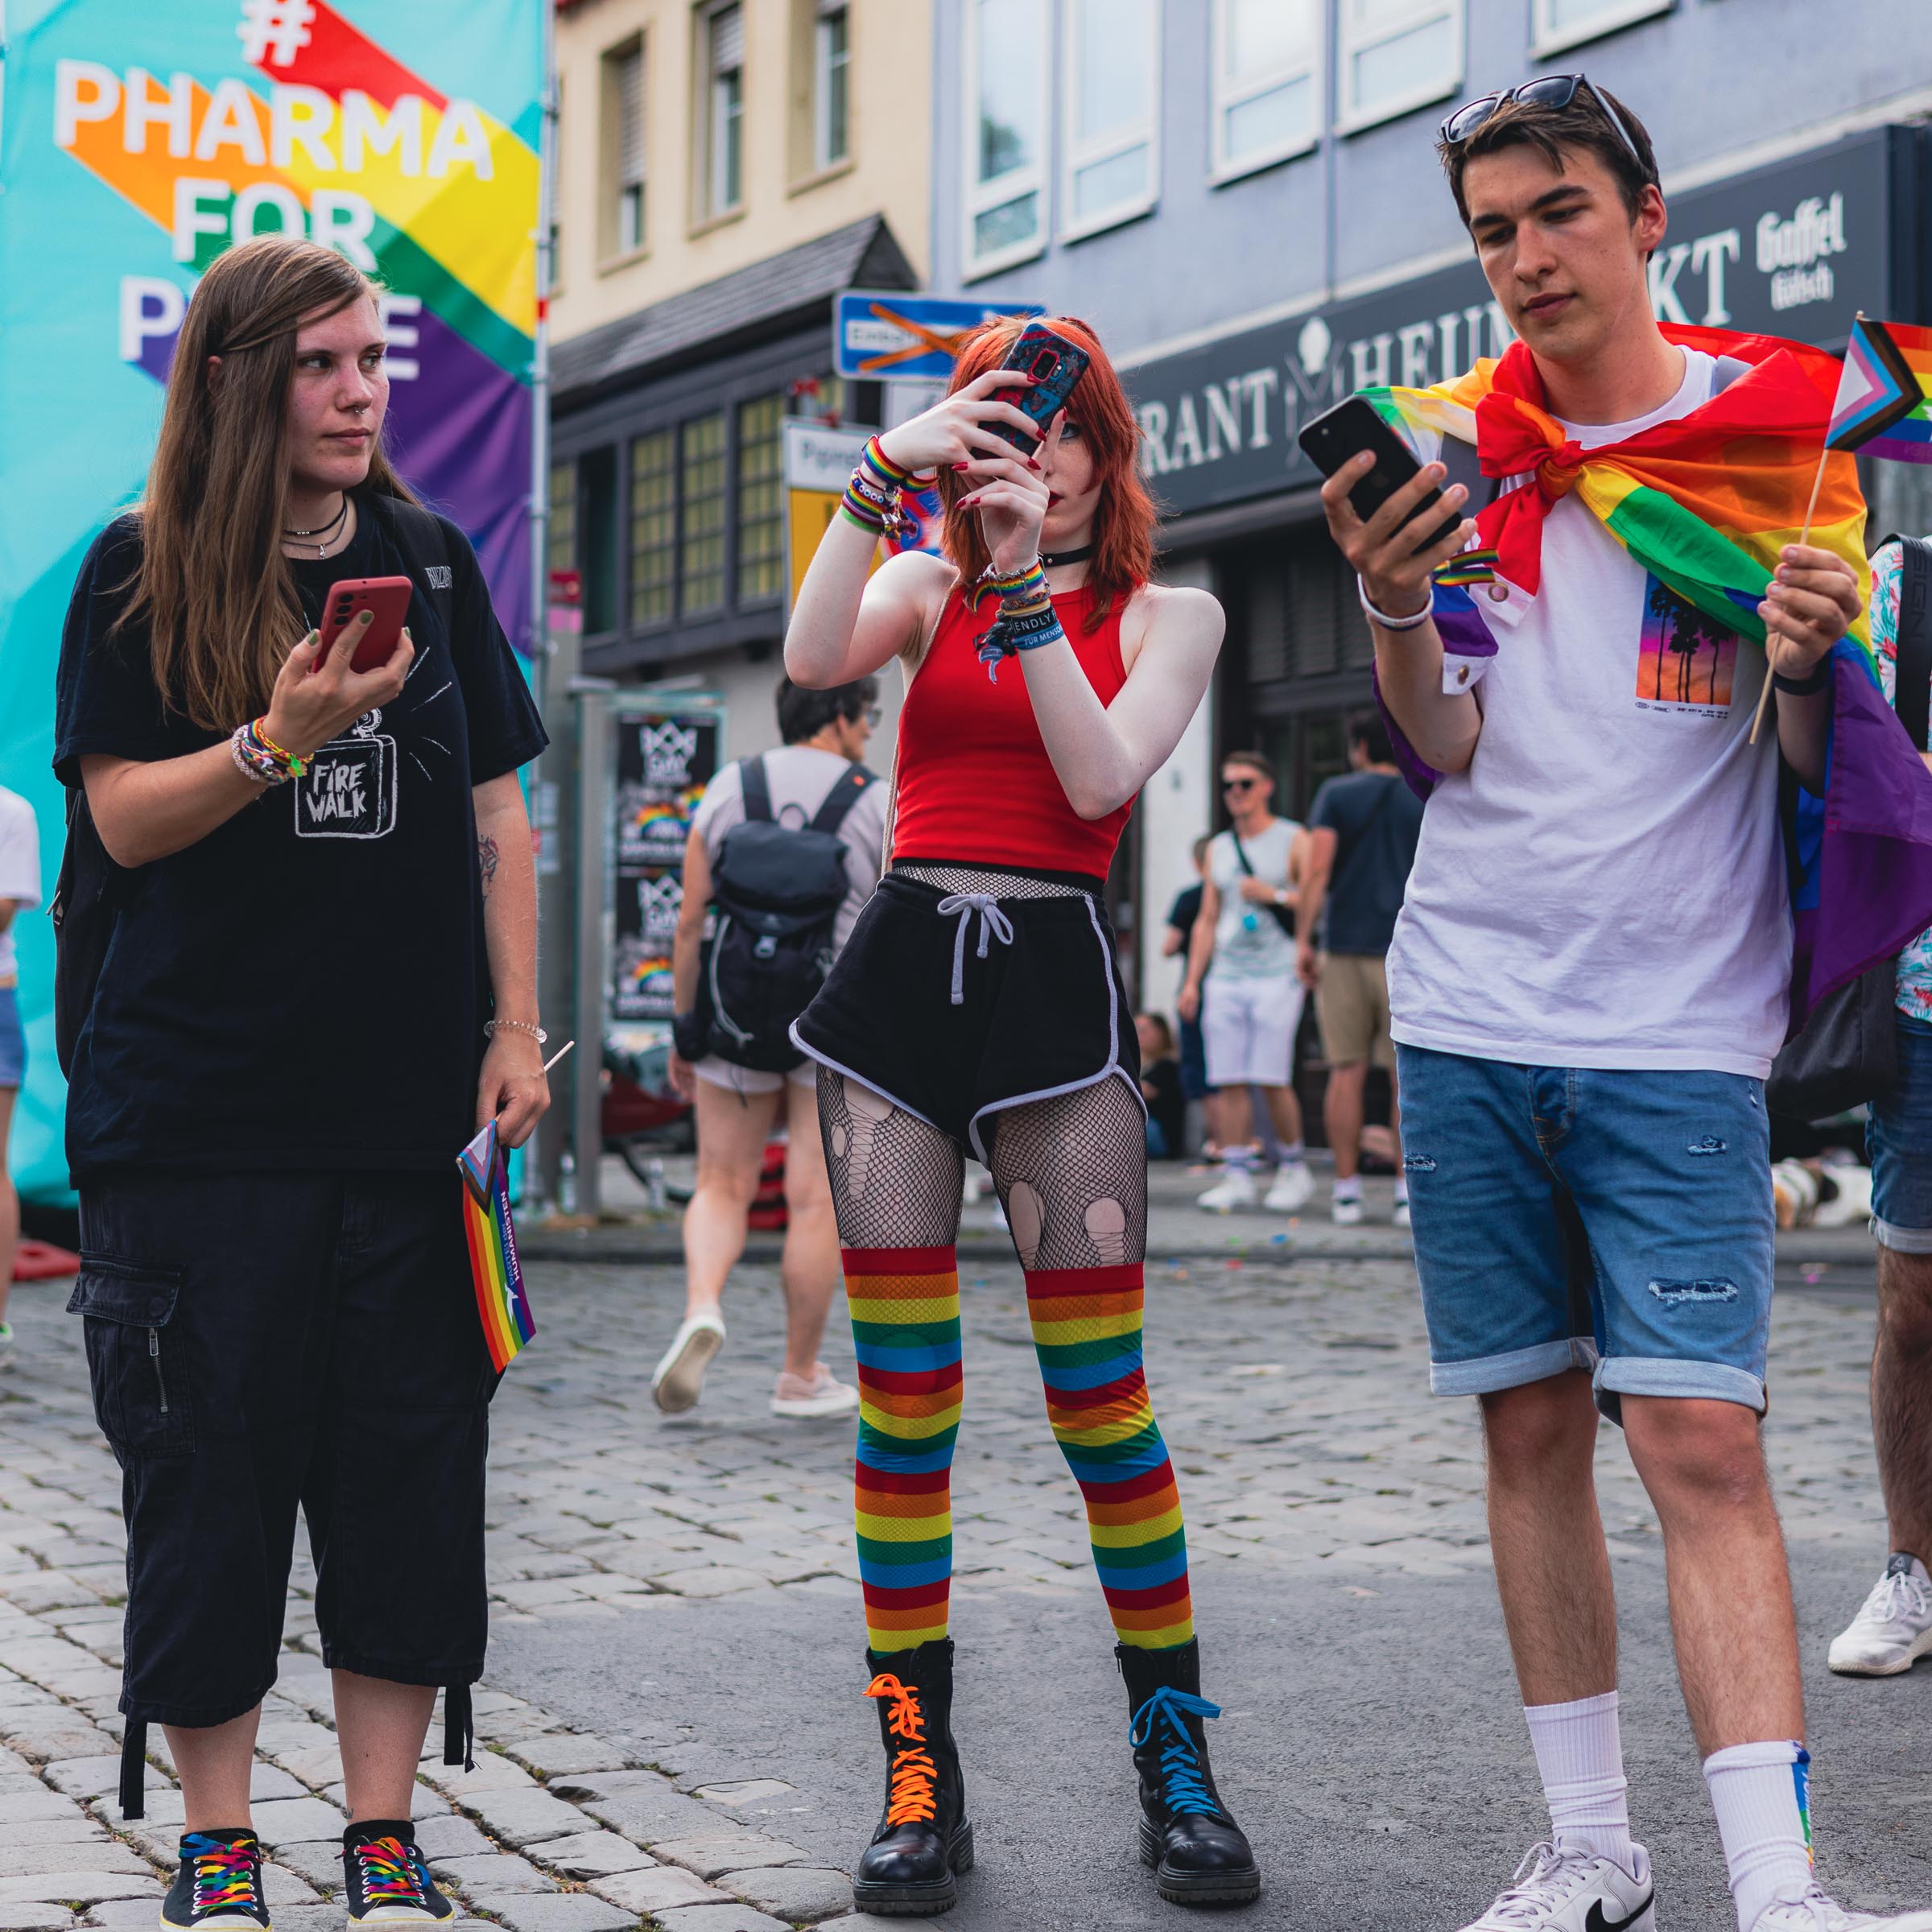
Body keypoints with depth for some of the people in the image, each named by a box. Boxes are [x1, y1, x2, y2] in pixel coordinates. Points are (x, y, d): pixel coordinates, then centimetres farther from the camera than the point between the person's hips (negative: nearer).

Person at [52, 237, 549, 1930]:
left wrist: (516, 1028, 5)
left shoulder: (430, 561, 9)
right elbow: (126, 819, -4)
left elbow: (495, 816, 12)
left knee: (410, 1468, 4)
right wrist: (278, 738, -20)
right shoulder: (143, 572, 1)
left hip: (411, 1099, 3)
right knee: (212, 1469, 2)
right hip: (201, 1103, -2)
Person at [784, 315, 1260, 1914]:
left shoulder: (1165, 615, 10)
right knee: (901, 1392, 0)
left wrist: (1027, 588, -9)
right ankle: (921, 1776, 8)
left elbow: (1102, 776, -7)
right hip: (901, 965, 2)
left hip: (1057, 973, -2)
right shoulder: (926, 590, 14)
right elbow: (813, 659, -7)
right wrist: (882, 477, -12)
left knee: (1099, 1389, -5)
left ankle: (1176, 1762, 8)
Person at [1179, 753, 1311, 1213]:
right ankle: (1236, 1175, 1)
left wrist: (1275, 895, -15)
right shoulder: (1218, 848, 18)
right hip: (1225, 979, 5)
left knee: (1271, 1080, -10)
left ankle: (1294, 1168, 6)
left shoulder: (1293, 840, 4)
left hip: (1276, 975, -5)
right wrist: (1192, 981, 14)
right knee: (1226, 1081, -3)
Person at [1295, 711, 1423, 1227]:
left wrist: (1303, 941, -6)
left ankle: (1347, 1190, 1)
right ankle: (1408, 1194, -1)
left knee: (1347, 1073, 3)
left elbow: (1317, 870, -7)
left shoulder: (1336, 794, 3)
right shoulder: (1426, 803, 6)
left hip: (1345, 950, 0)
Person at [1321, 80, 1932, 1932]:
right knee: (1532, 1427, 6)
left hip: (1679, 1027, -2)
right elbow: (1443, 751, 0)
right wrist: (1393, 610, -19)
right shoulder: (1450, 444, 7)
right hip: (1471, 1015, 3)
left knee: (1699, 1442, -11)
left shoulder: (1779, 429, 2)